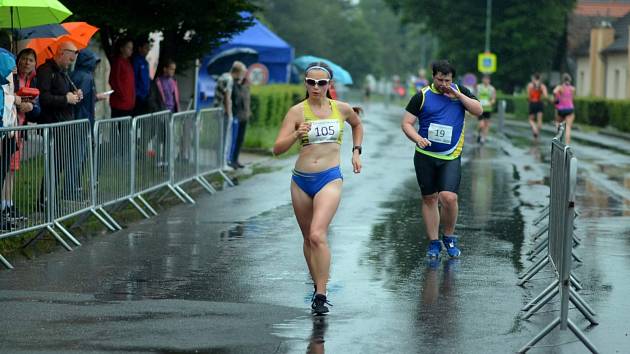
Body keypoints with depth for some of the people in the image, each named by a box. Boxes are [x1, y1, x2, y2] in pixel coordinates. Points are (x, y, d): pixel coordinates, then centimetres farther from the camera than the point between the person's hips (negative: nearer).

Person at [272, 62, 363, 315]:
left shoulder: (342, 109, 3)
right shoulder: (297, 111, -2)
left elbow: (357, 125, 28)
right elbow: (277, 148, -10)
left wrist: (356, 151, 17)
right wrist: (296, 135, -26)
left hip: (329, 179, -2)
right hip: (301, 180, 2)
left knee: (317, 235, -19)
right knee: (308, 238, 13)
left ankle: (321, 296, -19)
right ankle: (318, 286, 31)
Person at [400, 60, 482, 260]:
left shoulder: (461, 92, 7)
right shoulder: (422, 96, 0)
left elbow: (478, 111, -3)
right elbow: (406, 123, 0)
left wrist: (458, 95, -12)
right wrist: (418, 138, -18)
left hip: (451, 157, 0)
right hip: (425, 156, 0)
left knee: (449, 197, -15)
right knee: (429, 199, 5)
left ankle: (449, 238, 7)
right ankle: (433, 243, 16)